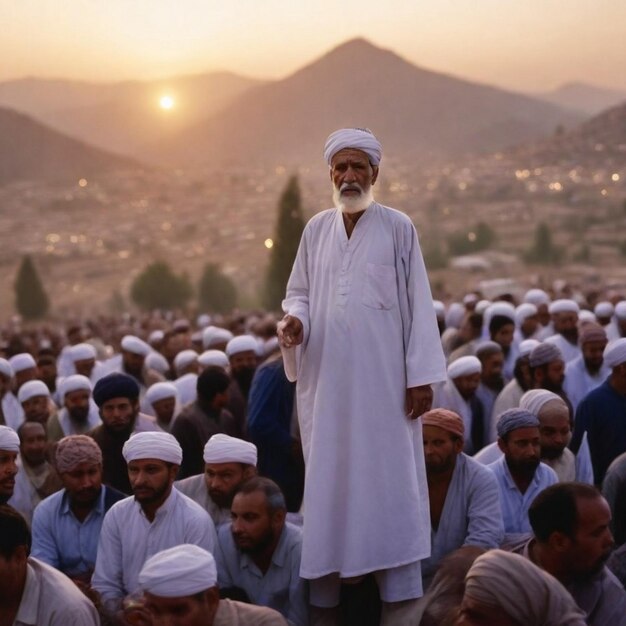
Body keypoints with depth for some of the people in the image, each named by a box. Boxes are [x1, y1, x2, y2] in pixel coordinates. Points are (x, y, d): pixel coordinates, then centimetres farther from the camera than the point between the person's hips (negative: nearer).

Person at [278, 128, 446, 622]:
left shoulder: (398, 228, -1)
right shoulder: (316, 230, 9)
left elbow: (418, 304, -3)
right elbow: (300, 292, 14)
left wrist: (421, 376, -8)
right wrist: (294, 319, -10)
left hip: (383, 376, -3)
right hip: (327, 378, 3)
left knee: (389, 476, -4)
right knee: (327, 478, 5)